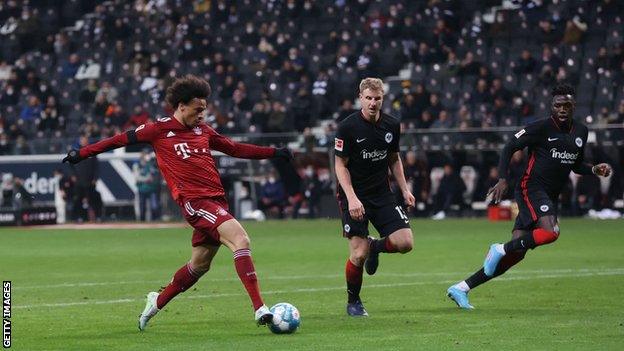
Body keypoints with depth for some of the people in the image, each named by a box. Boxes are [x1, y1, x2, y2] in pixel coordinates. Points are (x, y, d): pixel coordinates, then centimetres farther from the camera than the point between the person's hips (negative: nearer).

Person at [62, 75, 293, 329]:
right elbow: (122, 139, 8)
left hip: (216, 201, 8)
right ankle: (259, 309, -29)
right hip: (194, 201, -8)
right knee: (241, 240, -23)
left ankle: (157, 301, 37)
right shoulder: (161, 130, 0)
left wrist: (274, 153, 23)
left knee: (199, 265, 15)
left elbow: (234, 148, 27)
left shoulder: (202, 130, 16)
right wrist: (82, 153, 10)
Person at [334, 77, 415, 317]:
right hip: (354, 197, -4)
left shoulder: (391, 126, 2)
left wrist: (405, 190, 8)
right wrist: (352, 198, -19)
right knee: (358, 254, -11)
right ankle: (353, 302, 13)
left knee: (405, 243, -10)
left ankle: (375, 246, 24)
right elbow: (340, 165, -9)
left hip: (382, 194, 4)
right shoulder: (348, 127, -12)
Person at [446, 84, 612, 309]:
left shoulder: (581, 132, 13)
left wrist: (594, 170, 7)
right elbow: (510, 148, -4)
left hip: (550, 197, 7)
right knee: (550, 232, -33)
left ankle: (461, 288, 2)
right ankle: (500, 249, -13)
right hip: (531, 188, -7)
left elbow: (576, 165, 27)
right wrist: (503, 179, -14)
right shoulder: (541, 128, -7)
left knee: (514, 254, -2)